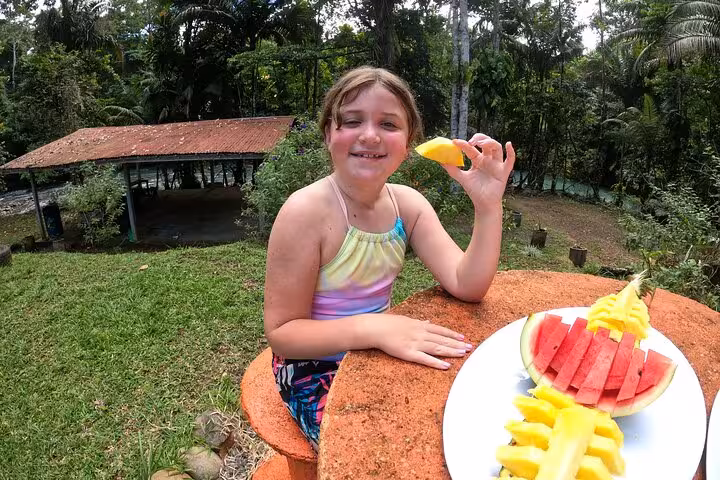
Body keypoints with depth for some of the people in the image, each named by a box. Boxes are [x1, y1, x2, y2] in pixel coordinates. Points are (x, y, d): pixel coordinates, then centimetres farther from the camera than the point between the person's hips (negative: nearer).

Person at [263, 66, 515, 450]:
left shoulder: (407, 203, -5)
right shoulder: (305, 211, -22)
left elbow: (467, 287, -10)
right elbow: (281, 332, -20)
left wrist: (488, 205, -23)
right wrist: (370, 328, -34)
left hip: (378, 357, 6)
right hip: (315, 371, -5)